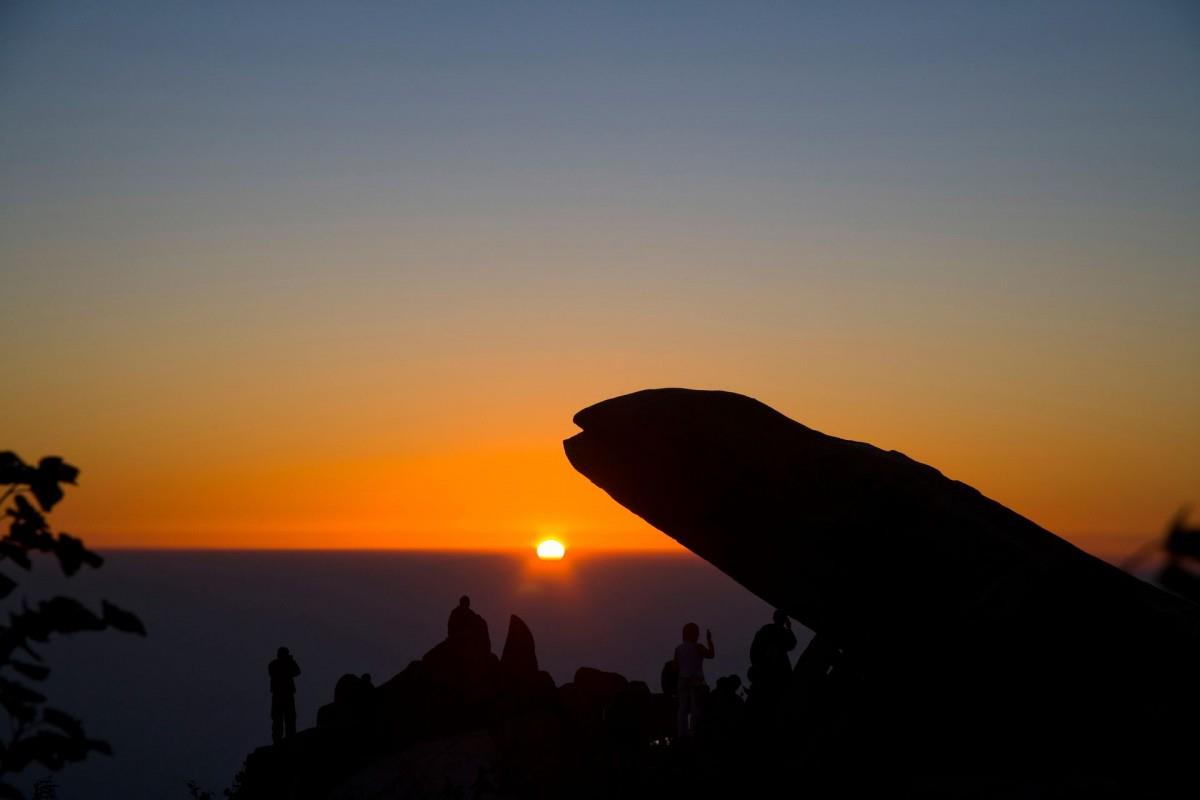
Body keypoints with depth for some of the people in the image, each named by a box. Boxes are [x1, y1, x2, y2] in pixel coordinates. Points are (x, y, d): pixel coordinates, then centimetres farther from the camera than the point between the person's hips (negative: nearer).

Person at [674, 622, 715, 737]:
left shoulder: (679, 648, 4)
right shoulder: (697, 647, -10)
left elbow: (676, 666, 8)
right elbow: (711, 654, 4)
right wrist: (709, 640, 13)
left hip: (683, 681, 5)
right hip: (696, 681, -5)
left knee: (683, 710, 4)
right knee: (695, 710, -6)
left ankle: (682, 734, 0)